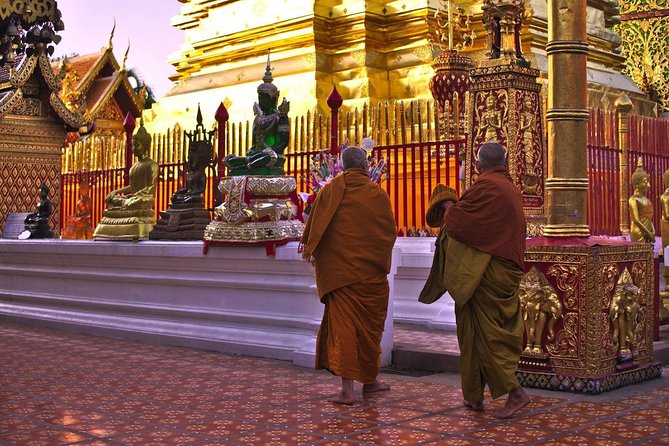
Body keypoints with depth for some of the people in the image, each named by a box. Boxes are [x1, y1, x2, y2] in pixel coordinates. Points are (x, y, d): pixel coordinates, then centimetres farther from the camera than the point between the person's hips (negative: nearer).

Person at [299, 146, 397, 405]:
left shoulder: (329, 191, -2)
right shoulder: (377, 194, -5)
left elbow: (314, 222, 6)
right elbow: (390, 231, 3)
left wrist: (309, 246, 23)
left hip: (337, 270, 0)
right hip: (370, 270, 0)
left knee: (342, 323, -2)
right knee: (369, 325, 14)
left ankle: (347, 388, -12)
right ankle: (369, 379, 27)